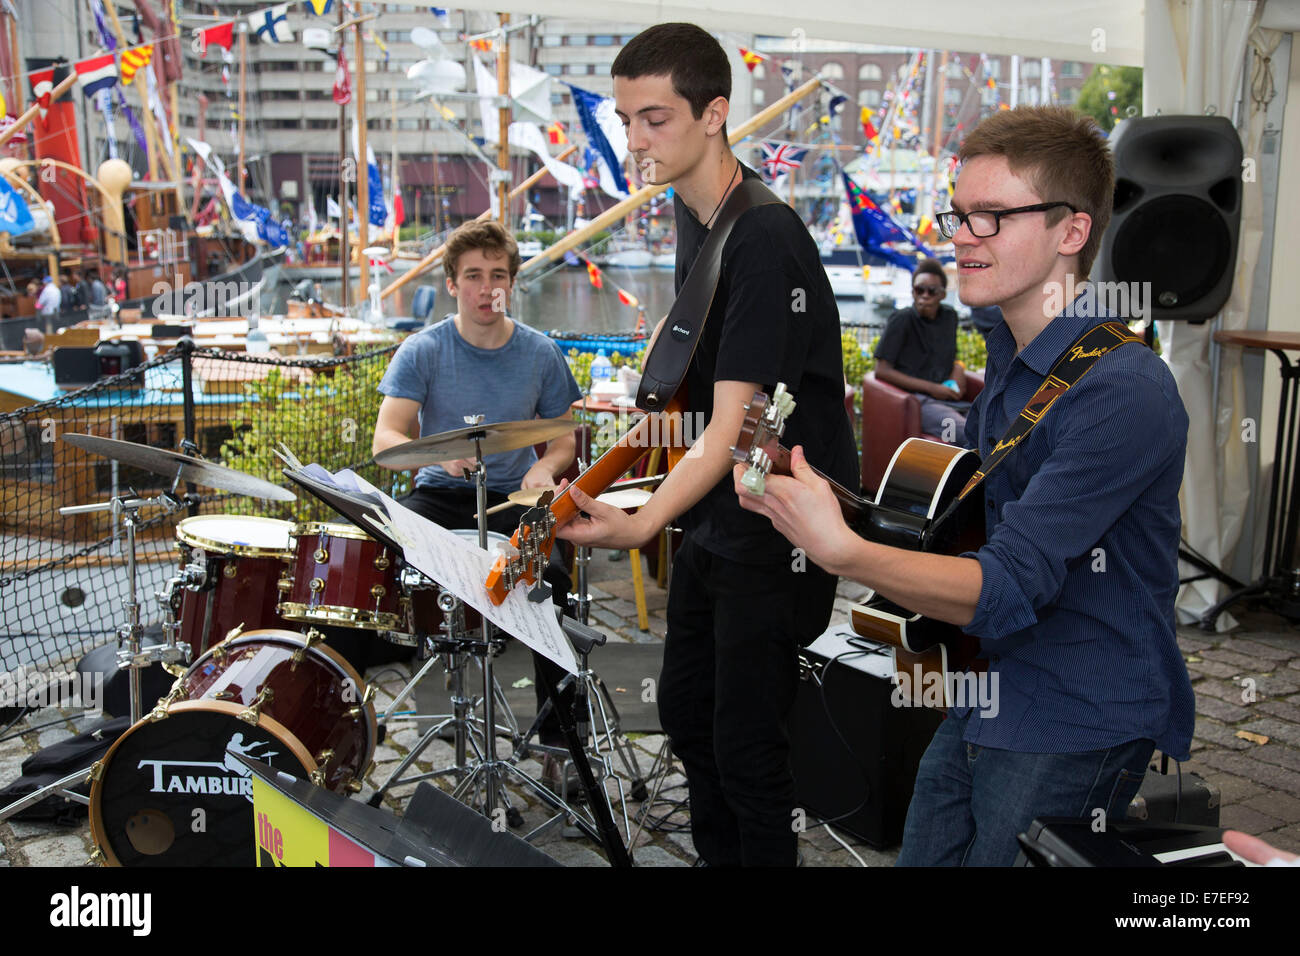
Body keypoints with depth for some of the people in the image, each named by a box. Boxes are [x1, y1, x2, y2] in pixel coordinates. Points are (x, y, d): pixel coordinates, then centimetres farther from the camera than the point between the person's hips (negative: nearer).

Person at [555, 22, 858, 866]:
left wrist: (640, 526, -43)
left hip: (777, 530, -9)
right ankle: (718, 857, 40)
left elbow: (731, 428, -31)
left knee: (745, 748, 0)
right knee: (686, 713, 20)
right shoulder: (692, 210, 4)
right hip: (716, 514, 9)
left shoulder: (766, 242, -25)